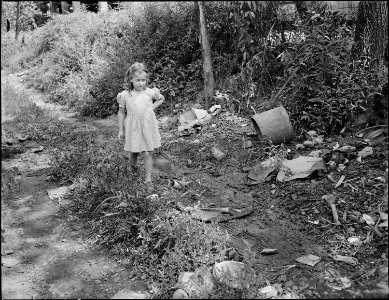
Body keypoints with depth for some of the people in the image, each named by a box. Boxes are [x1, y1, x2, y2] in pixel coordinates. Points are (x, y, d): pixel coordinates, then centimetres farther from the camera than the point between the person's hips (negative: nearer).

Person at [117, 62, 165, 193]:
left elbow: (161, 99, 17)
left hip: (148, 127, 0)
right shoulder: (125, 95, -6)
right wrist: (121, 130, 7)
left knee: (148, 153, 1)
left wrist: (152, 107, 2)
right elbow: (121, 112, 5)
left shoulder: (150, 92, -4)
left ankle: (148, 180, 10)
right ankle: (133, 166, 45)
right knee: (133, 153, 9)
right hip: (133, 128, 0)